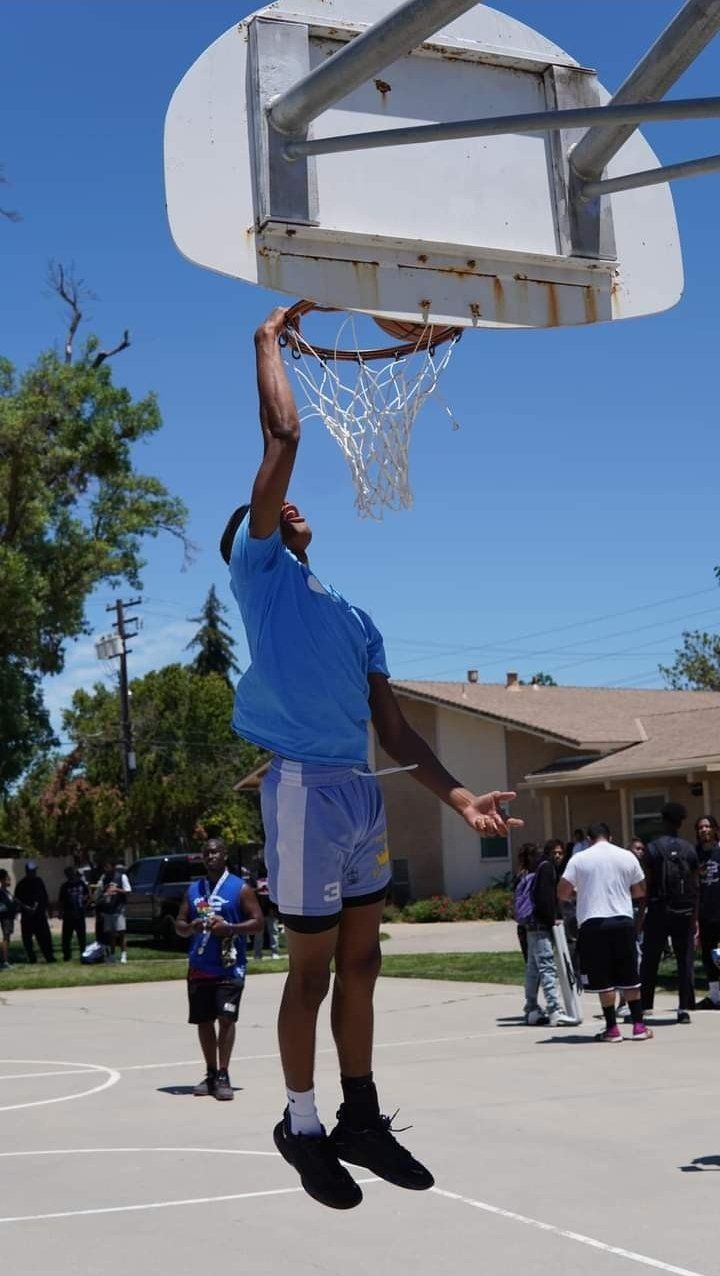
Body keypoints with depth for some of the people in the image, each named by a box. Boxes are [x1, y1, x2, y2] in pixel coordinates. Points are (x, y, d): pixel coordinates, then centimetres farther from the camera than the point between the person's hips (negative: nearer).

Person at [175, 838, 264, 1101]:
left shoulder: (240, 888, -1)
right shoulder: (193, 889, 13)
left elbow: (257, 922, -4)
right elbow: (179, 924, 15)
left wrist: (229, 928, -19)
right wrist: (191, 927, -9)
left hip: (229, 967, -5)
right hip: (199, 967, 5)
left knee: (226, 1019, -10)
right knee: (203, 1021, 7)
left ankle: (223, 1076, -6)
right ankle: (210, 1074, 18)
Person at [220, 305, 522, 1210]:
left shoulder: (354, 617, 20)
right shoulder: (259, 575, 2)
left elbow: (392, 726, 15)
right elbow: (282, 437, -6)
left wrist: (455, 793, 5)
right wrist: (267, 342, 3)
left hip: (364, 793, 7)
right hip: (306, 788, -7)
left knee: (359, 963, 12)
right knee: (312, 968, 1)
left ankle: (361, 1118, 23)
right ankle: (301, 1127, 15)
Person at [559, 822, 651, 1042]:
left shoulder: (578, 859, 0)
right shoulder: (627, 857, 6)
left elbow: (562, 894, -2)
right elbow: (640, 891, 12)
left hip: (593, 923, -2)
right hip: (623, 920, 2)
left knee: (603, 980, 3)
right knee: (629, 977, 12)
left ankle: (612, 1029, 5)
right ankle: (638, 1026, 14)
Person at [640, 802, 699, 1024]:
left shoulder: (653, 848, -4)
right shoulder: (689, 849, 3)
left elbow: (647, 884, -6)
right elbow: (695, 887, 4)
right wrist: (695, 918, 10)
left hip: (659, 911, -2)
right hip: (684, 912, 2)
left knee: (649, 961, 6)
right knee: (685, 961, 5)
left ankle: (643, 1006, 9)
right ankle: (684, 1008, 1)